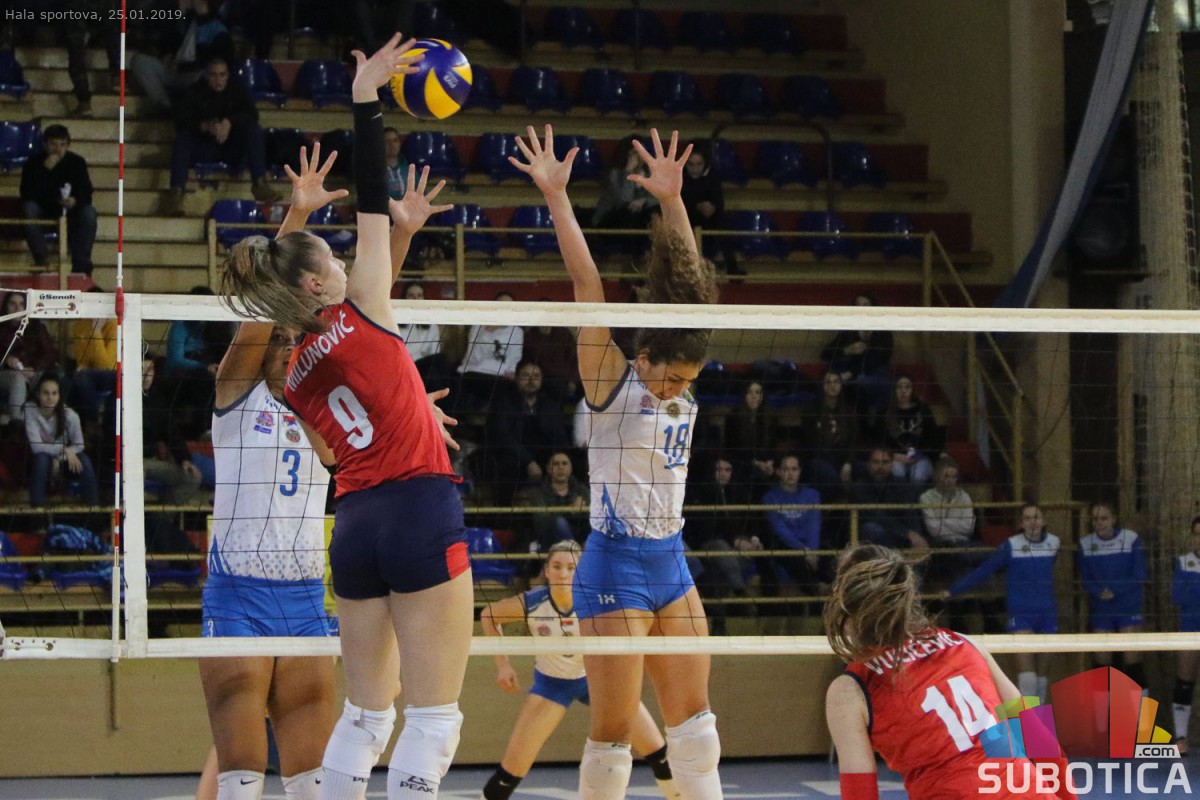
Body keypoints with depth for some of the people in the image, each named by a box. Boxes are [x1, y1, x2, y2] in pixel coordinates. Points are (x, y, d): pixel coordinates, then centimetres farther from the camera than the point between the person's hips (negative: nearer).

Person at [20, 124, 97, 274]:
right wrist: (46, 170, -29)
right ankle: (42, 259, -28)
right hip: (42, 219, -1)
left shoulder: (77, 162, -3)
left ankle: (81, 266, -27)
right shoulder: (33, 164, -7)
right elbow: (27, 195, -21)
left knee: (89, 213, -29)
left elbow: (87, 194, -8)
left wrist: (75, 201, -32)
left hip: (69, 218, 1)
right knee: (29, 208, -32)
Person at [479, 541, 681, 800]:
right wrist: (503, 664, -11)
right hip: (551, 681, 0)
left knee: (656, 749, -5)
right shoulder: (531, 604, -25)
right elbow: (488, 615, -7)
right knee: (513, 766, -10)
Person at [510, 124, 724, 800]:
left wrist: (672, 200, 5)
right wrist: (557, 197, -20)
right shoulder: (611, 383, -9)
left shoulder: (683, 389, 6)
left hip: (670, 563, 7)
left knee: (694, 716, 9)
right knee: (614, 730, -5)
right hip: (616, 566, -7)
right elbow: (588, 284, -15)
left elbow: (690, 283, 9)